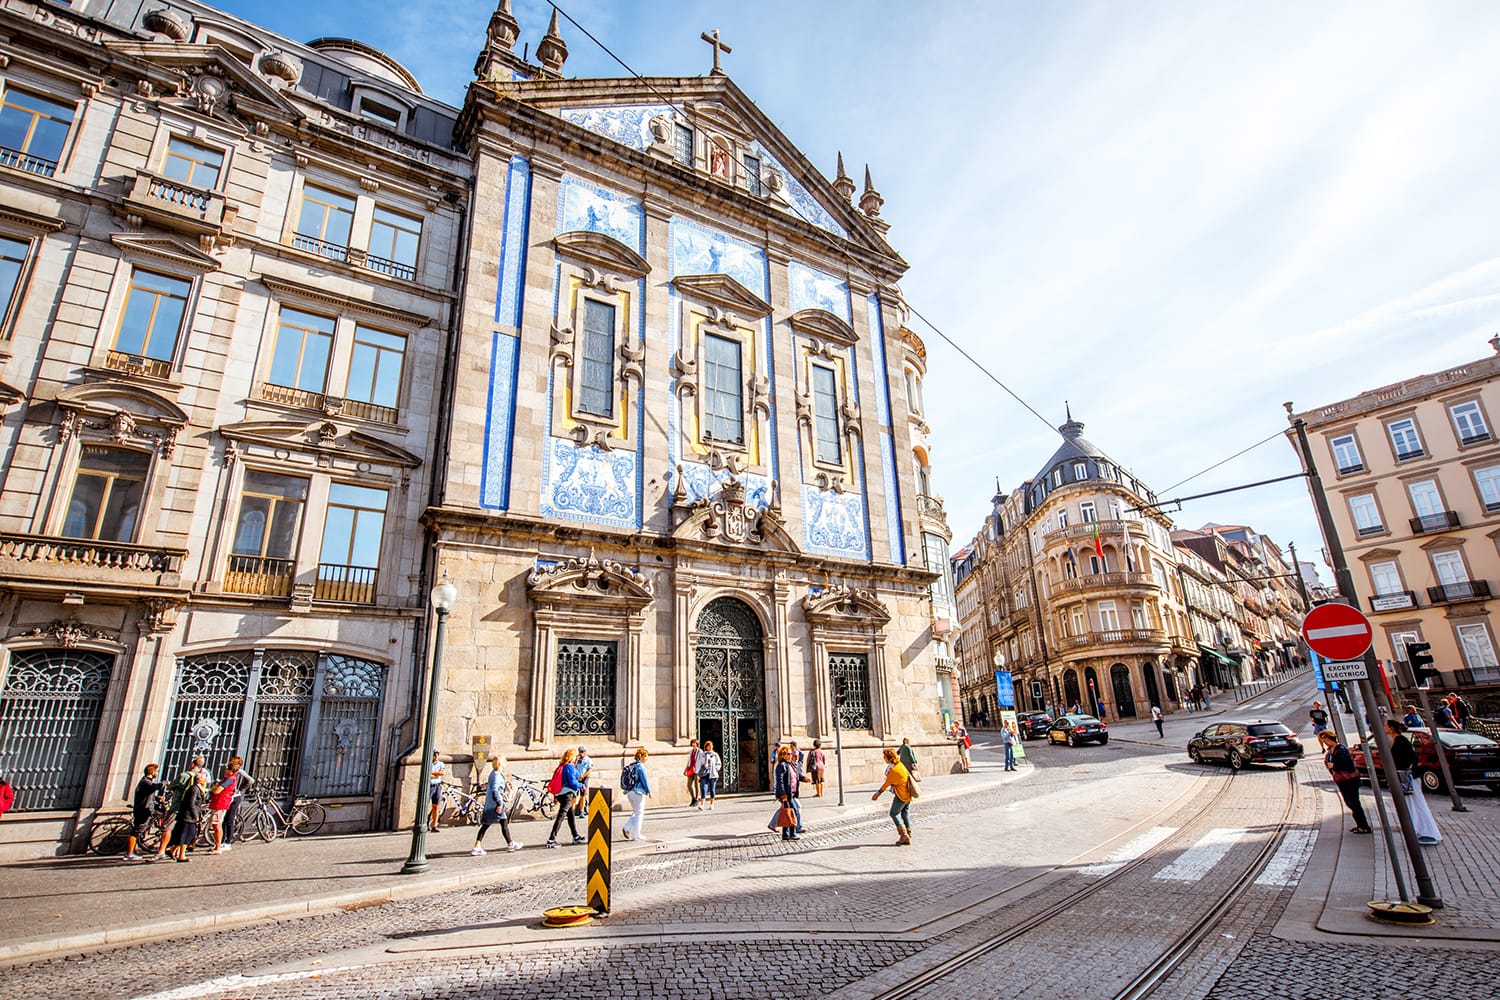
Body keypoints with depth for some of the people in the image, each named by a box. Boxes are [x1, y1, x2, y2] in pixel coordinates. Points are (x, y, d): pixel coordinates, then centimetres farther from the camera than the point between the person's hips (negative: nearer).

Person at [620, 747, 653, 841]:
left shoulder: (630, 766, 11)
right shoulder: (640, 766, -14)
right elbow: (644, 780, -14)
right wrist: (649, 791, -3)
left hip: (629, 792, 8)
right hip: (638, 792, -8)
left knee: (636, 812, 18)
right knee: (639, 813, 4)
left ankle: (626, 828, 4)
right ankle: (636, 834, 7)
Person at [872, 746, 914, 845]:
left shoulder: (893, 770, -21)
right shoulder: (900, 764, 6)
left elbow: (886, 783, -12)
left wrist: (878, 793, -1)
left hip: (900, 795, -9)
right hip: (908, 794, 9)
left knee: (894, 813, 3)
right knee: (906, 814, 12)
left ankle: (903, 834, -2)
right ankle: (908, 837, 14)